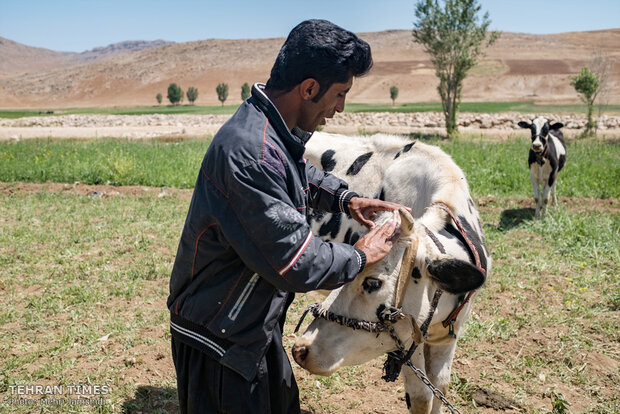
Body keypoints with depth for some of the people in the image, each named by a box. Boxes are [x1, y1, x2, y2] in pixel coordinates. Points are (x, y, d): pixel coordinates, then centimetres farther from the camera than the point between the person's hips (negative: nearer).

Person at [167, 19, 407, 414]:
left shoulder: (274, 131, 0)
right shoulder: (251, 152, -34)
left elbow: (302, 174, 24)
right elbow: (297, 262, -30)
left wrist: (344, 197, 10)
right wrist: (360, 256, -13)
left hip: (257, 320, 10)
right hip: (219, 335, -9)